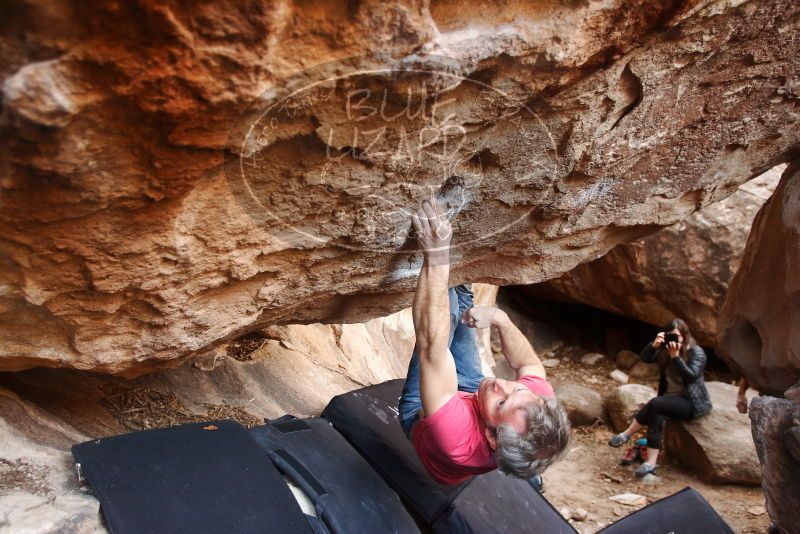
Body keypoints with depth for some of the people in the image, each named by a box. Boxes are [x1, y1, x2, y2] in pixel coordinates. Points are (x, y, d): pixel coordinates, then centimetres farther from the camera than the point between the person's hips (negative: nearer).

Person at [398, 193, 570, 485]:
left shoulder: (456, 436, -53)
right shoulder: (541, 407, -38)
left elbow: (432, 347, -57)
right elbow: (529, 363, -14)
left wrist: (436, 262, -61)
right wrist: (499, 318, -29)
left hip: (418, 412, -3)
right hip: (470, 393, 4)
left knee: (448, 303, -10)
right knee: (458, 298, 6)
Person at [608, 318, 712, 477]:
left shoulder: (696, 352, -10)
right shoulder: (666, 349, 6)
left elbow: (691, 376, -23)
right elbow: (645, 358, -4)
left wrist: (676, 357, -31)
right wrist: (654, 345, -23)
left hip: (692, 402, -5)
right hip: (671, 398, 5)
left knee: (655, 404, -32)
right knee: (657, 415, -30)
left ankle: (627, 434, -20)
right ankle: (651, 462, -29)